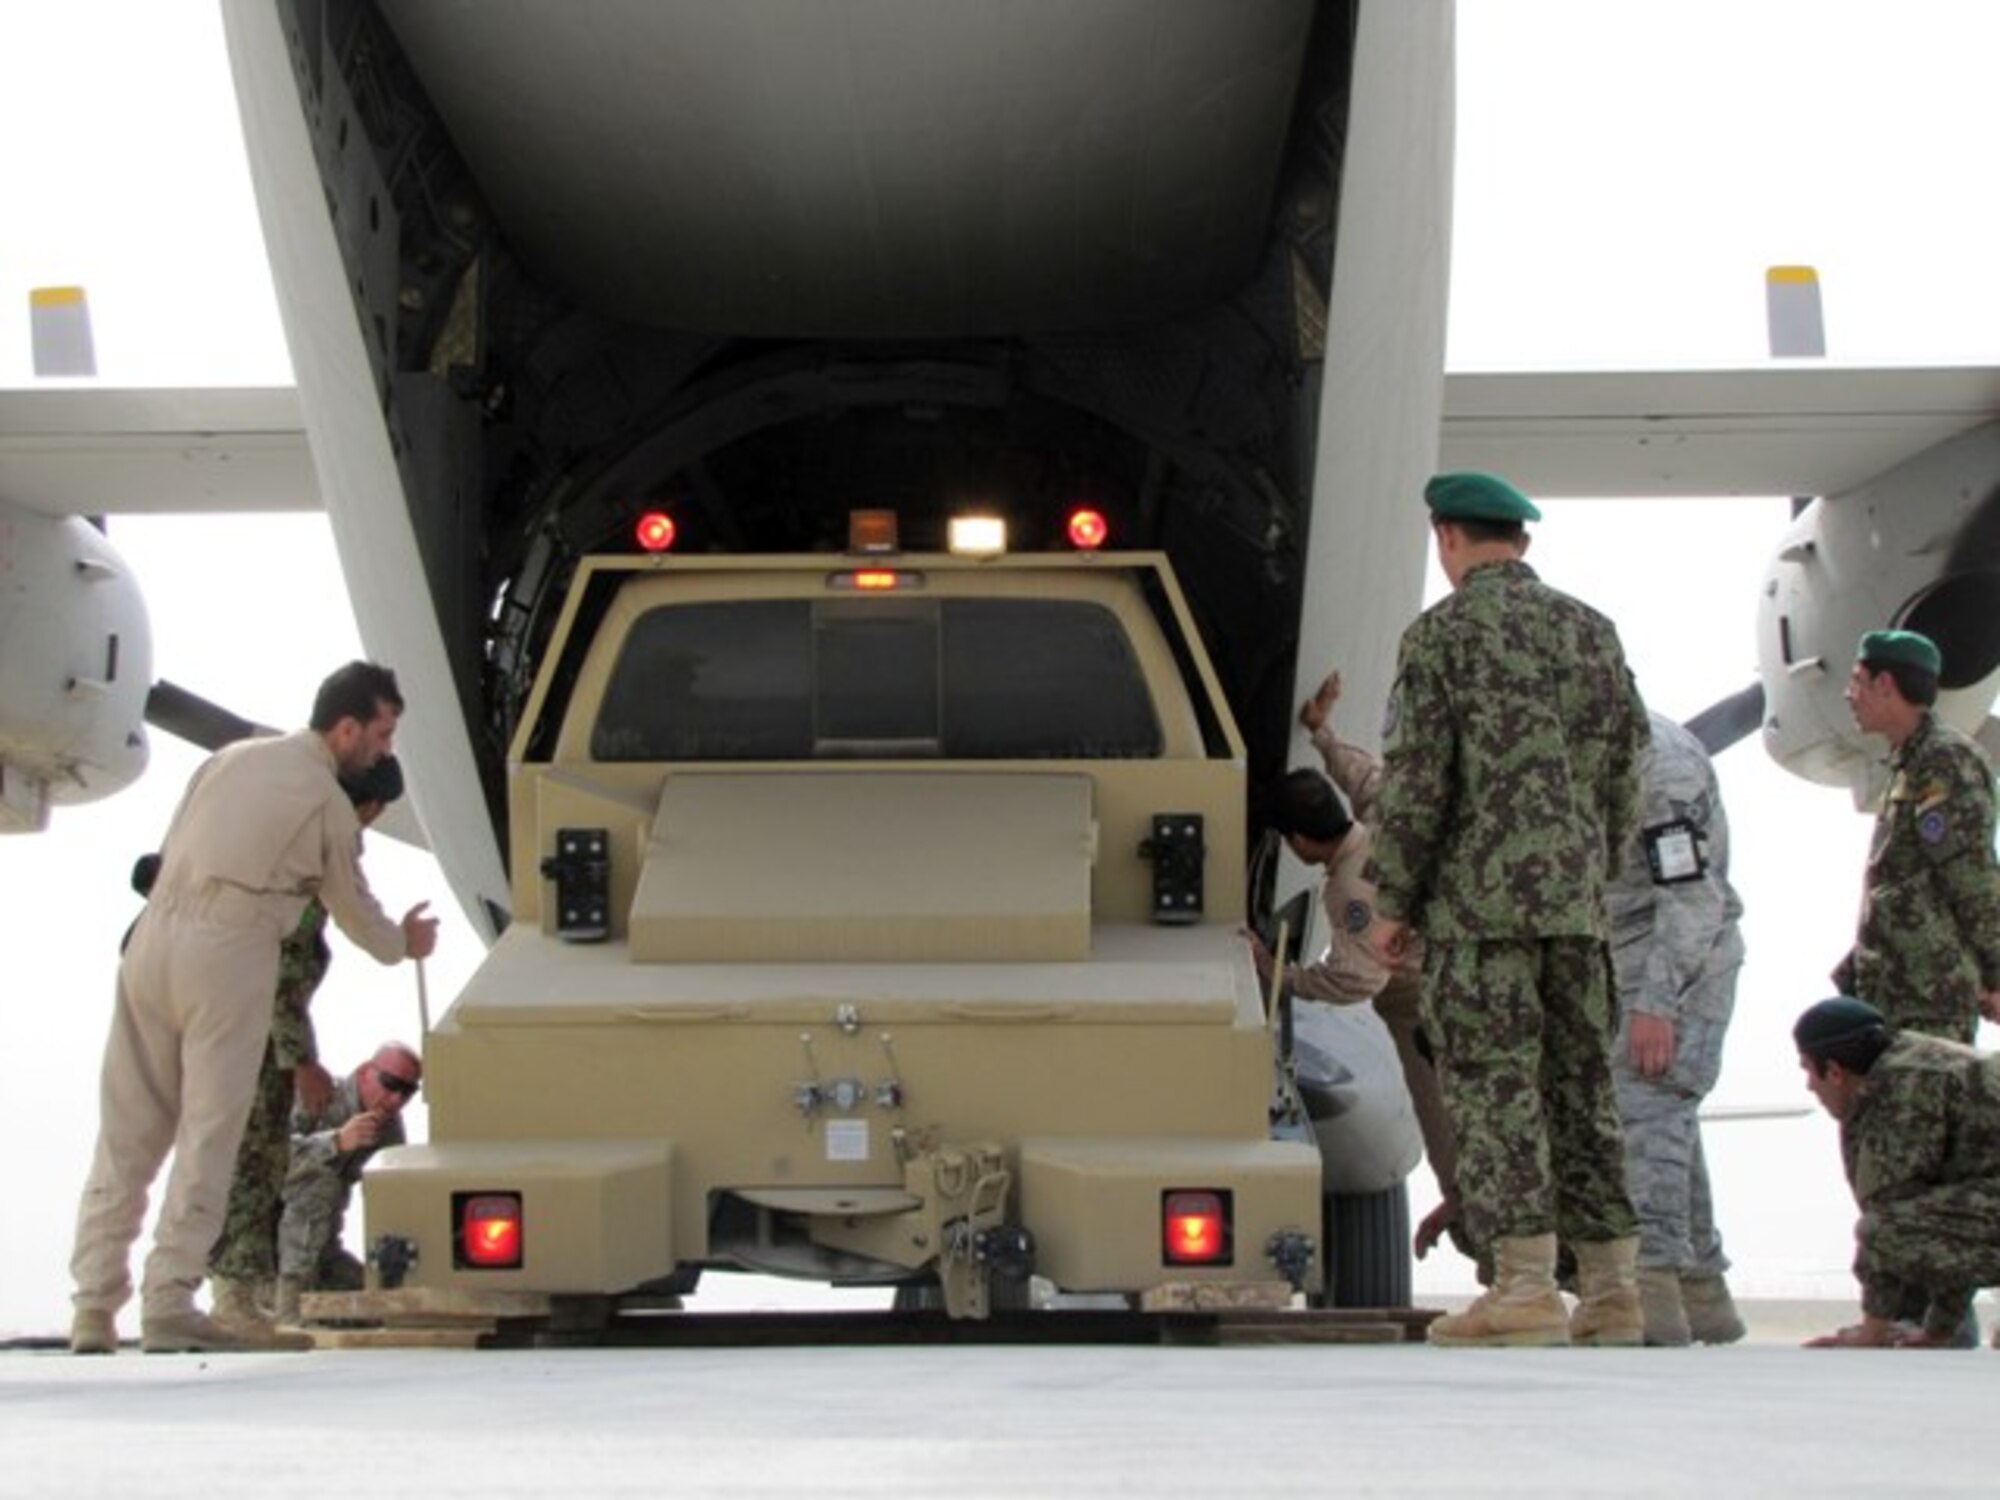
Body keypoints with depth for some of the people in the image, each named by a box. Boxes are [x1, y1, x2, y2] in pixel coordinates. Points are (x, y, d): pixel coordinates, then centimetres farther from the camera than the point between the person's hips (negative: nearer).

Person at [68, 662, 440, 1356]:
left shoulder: (231, 757, 18)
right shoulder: (328, 803, 2)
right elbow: (353, 908, 15)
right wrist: (402, 943, 34)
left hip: (154, 935, 6)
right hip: (230, 954, -6)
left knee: (126, 1131, 7)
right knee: (207, 1135, -1)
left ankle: (94, 1306, 5)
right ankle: (168, 1306, -5)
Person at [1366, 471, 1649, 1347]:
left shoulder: (1441, 633, -5)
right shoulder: (1590, 630, 12)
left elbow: (1415, 779, -9)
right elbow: (1625, 767, 14)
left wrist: (1393, 903, -3)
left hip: (1482, 895, -6)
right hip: (1574, 898, 6)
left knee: (1494, 1086, -5)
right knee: (1581, 1085, 9)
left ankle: (1527, 1290, -10)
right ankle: (1612, 1293, 9)